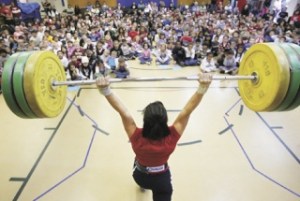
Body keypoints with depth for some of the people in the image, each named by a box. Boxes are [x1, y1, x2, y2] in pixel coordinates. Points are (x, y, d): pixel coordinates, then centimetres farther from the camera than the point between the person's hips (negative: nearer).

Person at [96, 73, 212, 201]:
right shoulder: (171, 138, -35)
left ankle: (144, 184, 68)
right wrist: (202, 88, -45)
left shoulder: (137, 138, -37)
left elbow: (122, 111, -44)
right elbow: (187, 111, -39)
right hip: (162, 179, -2)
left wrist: (105, 90, -49)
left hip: (140, 176, 2)